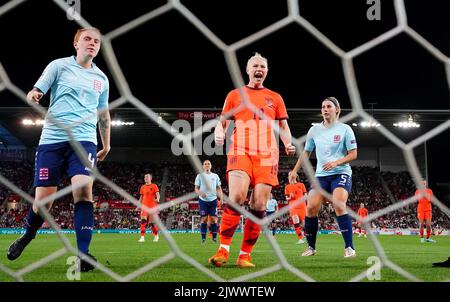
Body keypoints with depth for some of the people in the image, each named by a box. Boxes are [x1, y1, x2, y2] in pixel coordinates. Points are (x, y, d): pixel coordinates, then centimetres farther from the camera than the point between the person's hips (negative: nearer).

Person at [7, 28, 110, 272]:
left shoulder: (101, 79, 16)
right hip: (52, 139, -2)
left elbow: (103, 114, 28)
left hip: (84, 140, 2)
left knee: (83, 189, -22)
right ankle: (28, 235, 32)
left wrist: (106, 144, 28)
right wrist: (32, 97, -24)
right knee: (42, 199, 0)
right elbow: (35, 92, 0)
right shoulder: (59, 66, 6)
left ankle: (82, 254, -19)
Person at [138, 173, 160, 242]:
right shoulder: (142, 187, 13)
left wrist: (157, 199, -32)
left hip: (152, 207, -3)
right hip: (144, 207, 3)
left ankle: (156, 236, 23)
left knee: (152, 223, 2)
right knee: (143, 221, -11)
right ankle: (142, 237, -12)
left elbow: (157, 194, -10)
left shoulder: (154, 186, 0)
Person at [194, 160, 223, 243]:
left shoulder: (215, 176, 10)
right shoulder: (199, 176, 5)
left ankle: (214, 237, 5)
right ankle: (203, 238, 2)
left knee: (214, 219, -3)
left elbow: (219, 188, 12)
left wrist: (221, 199, -1)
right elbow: (196, 189, 3)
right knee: (204, 219, -4)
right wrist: (200, 193, -19)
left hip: (213, 200, 1)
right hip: (203, 200, -1)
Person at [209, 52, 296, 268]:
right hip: (241, 151, -2)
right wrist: (219, 133, -9)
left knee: (258, 206, -5)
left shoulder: (275, 98, 20)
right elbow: (222, 121, 15)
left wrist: (288, 143, -2)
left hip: (267, 155, 2)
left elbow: (283, 126, 19)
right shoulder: (235, 95, 16)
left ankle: (245, 255, 3)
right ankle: (223, 250, -15)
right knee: (236, 197, -23)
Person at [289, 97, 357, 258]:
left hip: (341, 173, -4)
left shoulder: (345, 129, -2)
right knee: (311, 207, -10)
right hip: (321, 175, 4)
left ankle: (349, 247, -16)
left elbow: (353, 154, -3)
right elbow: (306, 152, 19)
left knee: (339, 205, -25)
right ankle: (311, 247, 7)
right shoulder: (314, 130, 9)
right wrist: (295, 170, 13)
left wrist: (336, 162, -18)